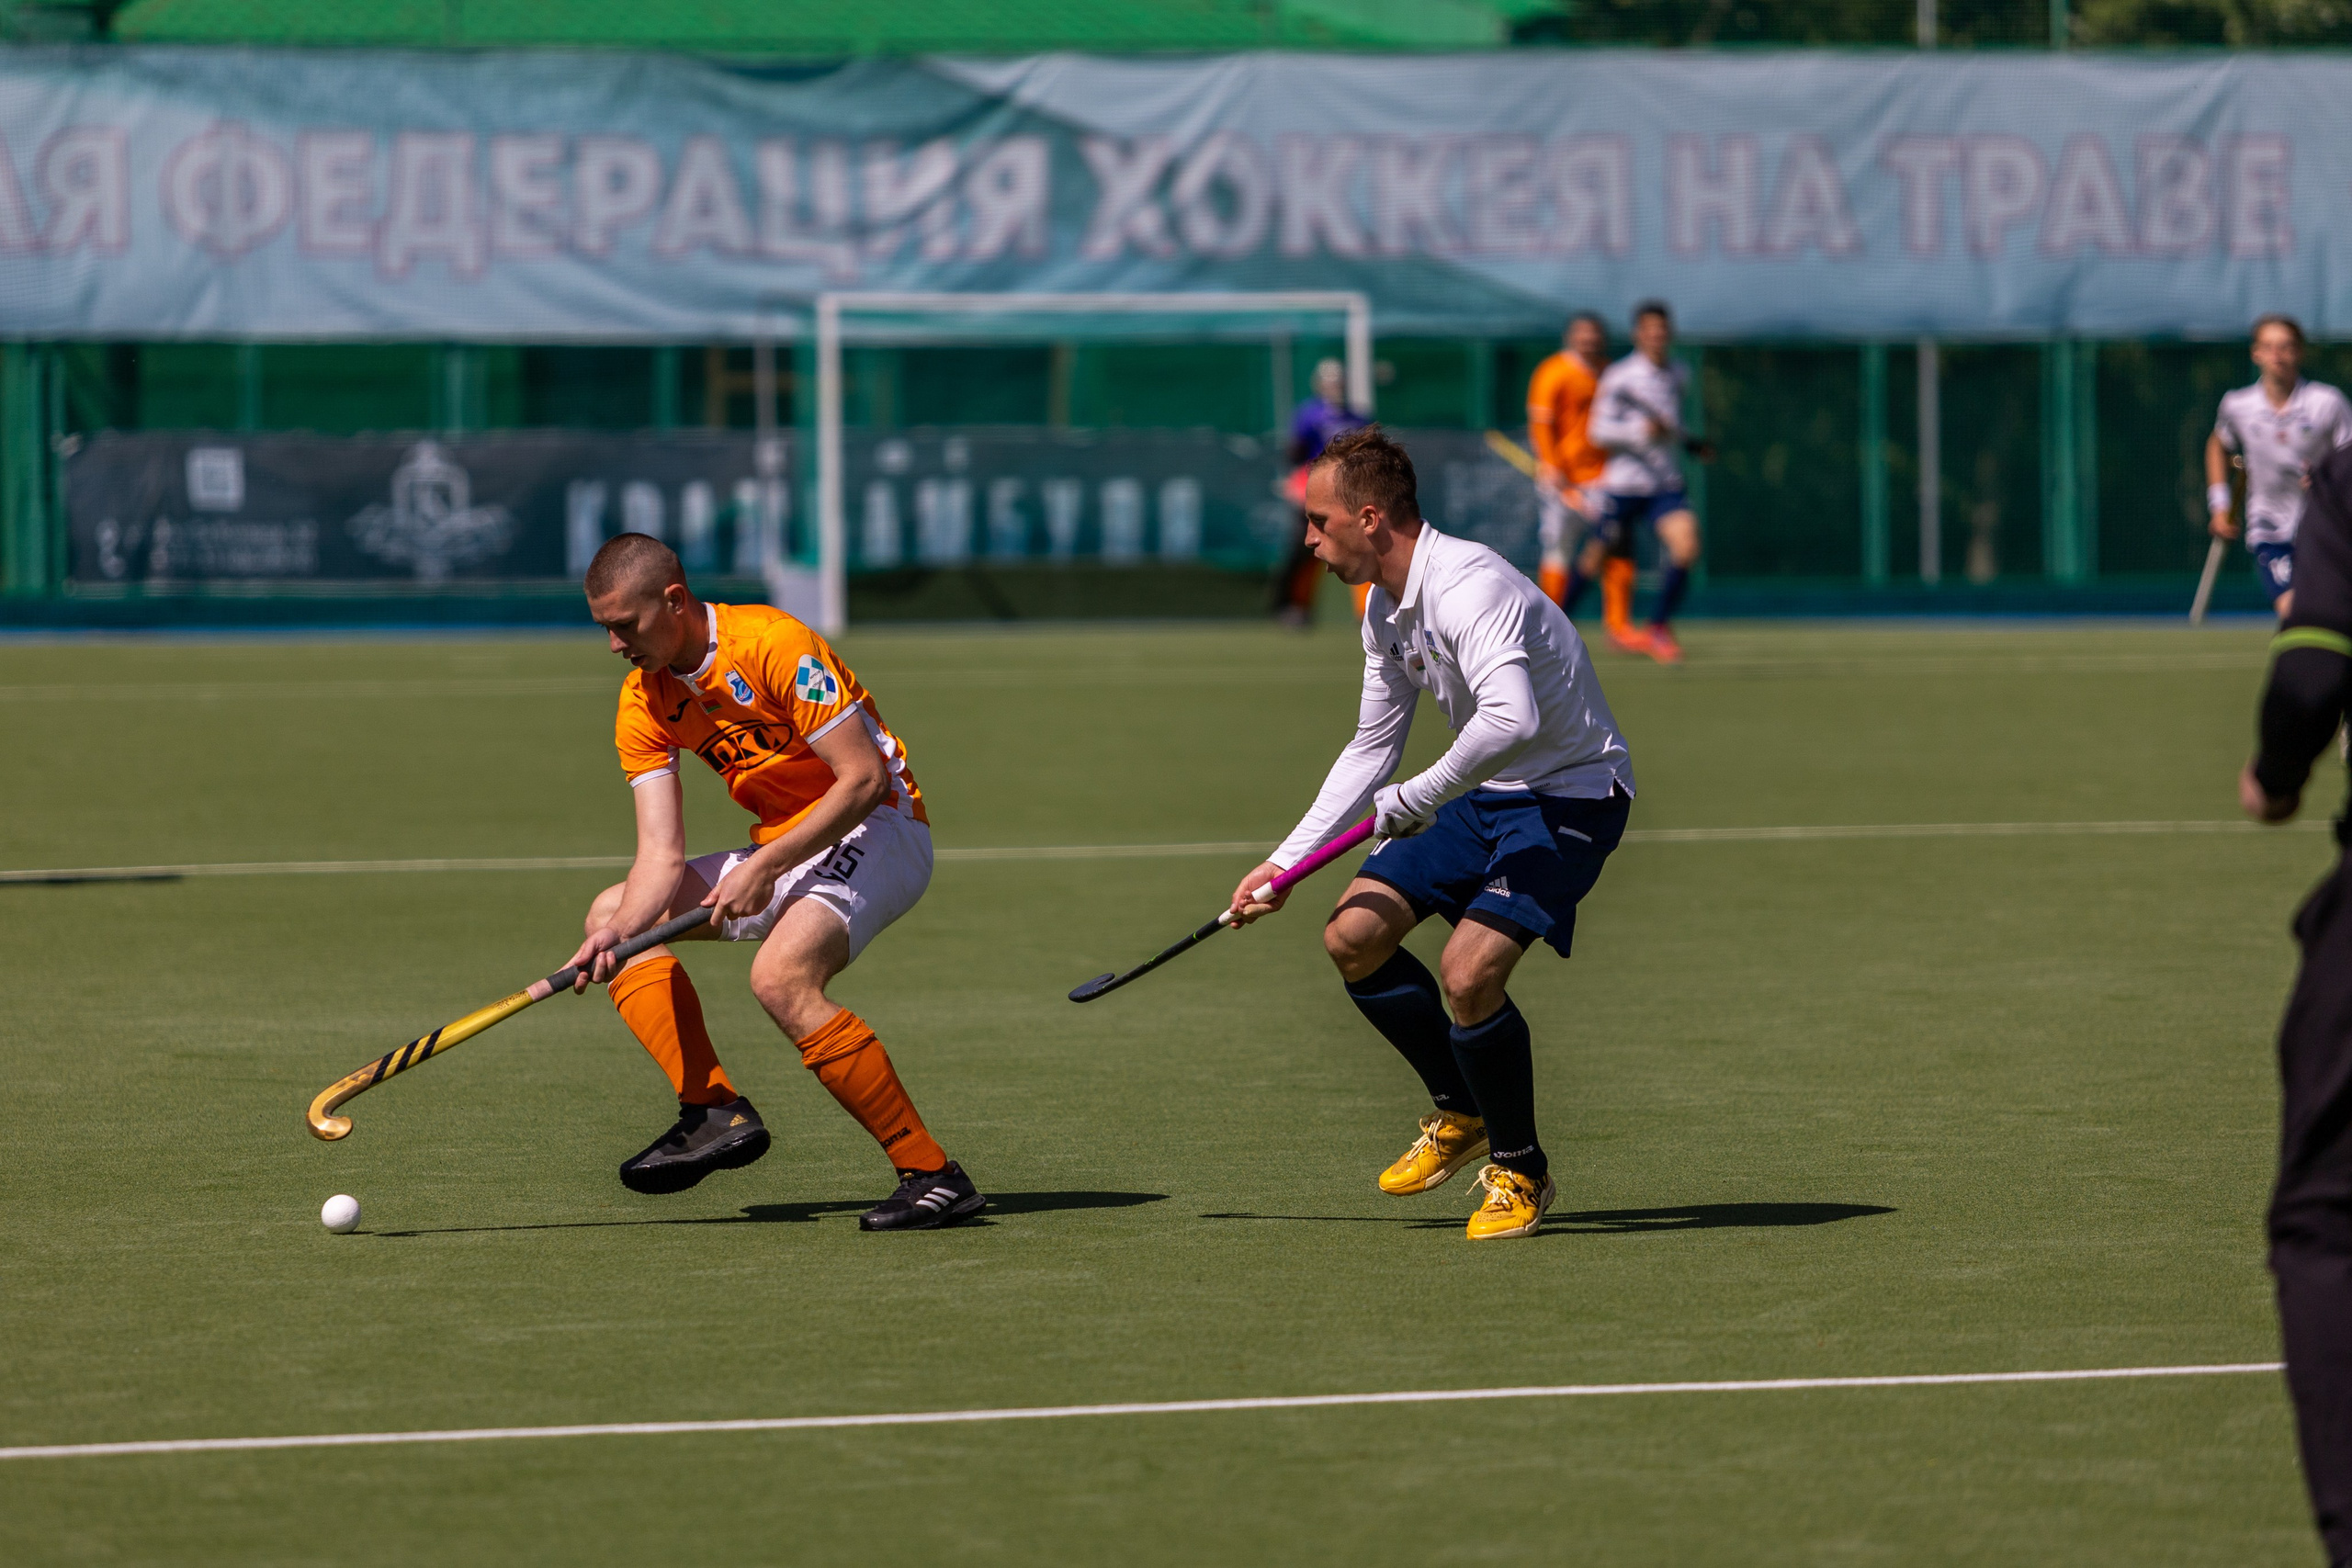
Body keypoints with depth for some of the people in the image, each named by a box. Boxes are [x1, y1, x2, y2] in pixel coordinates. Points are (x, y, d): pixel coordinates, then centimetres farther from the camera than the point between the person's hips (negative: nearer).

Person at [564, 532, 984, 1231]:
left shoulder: (776, 644, -21)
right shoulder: (645, 705, 1)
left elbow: (863, 778, -22)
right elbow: (662, 853, -4)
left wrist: (765, 866, -27)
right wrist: (619, 932, -24)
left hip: (874, 829, -9)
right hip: (781, 850, 9)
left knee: (780, 976, -32)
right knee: (613, 911, 2)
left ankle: (932, 1174, -29)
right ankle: (714, 1109, -13)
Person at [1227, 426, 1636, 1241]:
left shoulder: (1467, 587, -28)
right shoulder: (1384, 609, 4)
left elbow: (1511, 717, -45)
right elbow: (1371, 748, 17)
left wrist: (1415, 800, -33)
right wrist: (1286, 862, 14)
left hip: (1572, 794, -9)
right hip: (1484, 795, 9)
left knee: (1468, 973, -24)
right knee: (1353, 935, 2)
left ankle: (1520, 1170, 0)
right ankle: (1461, 1113, 21)